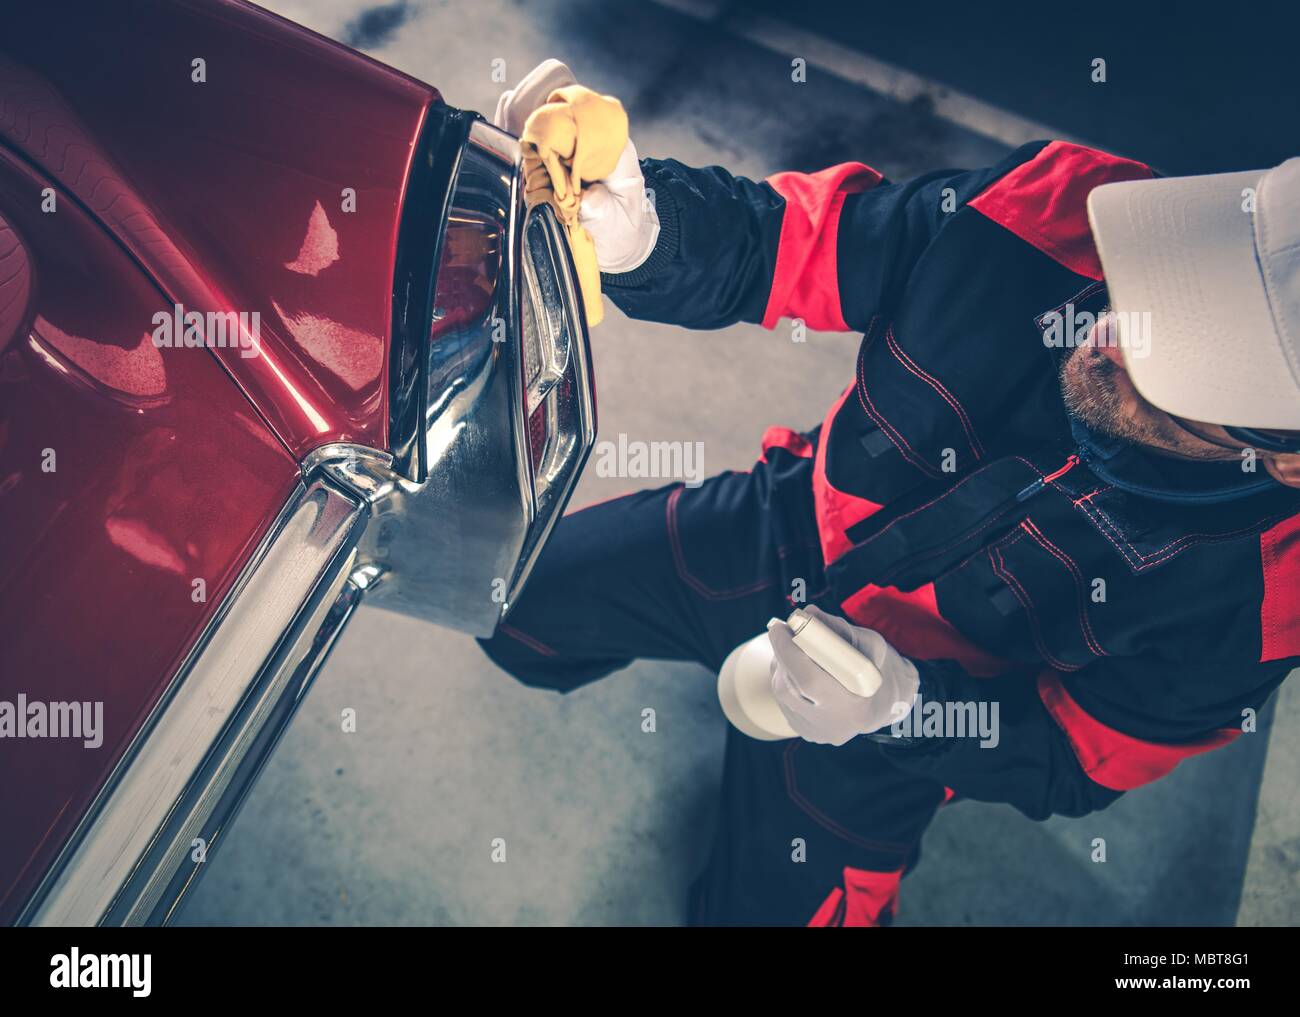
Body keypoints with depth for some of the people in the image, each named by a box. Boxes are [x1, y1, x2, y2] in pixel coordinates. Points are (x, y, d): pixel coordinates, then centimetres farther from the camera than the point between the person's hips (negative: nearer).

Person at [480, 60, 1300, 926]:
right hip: (778, 532, 3)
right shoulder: (1057, 213, -30)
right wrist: (642, 233, -41)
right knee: (516, 612, 13)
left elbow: (1075, 755, -14)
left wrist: (905, 708, -32)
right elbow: (792, 242, -20)